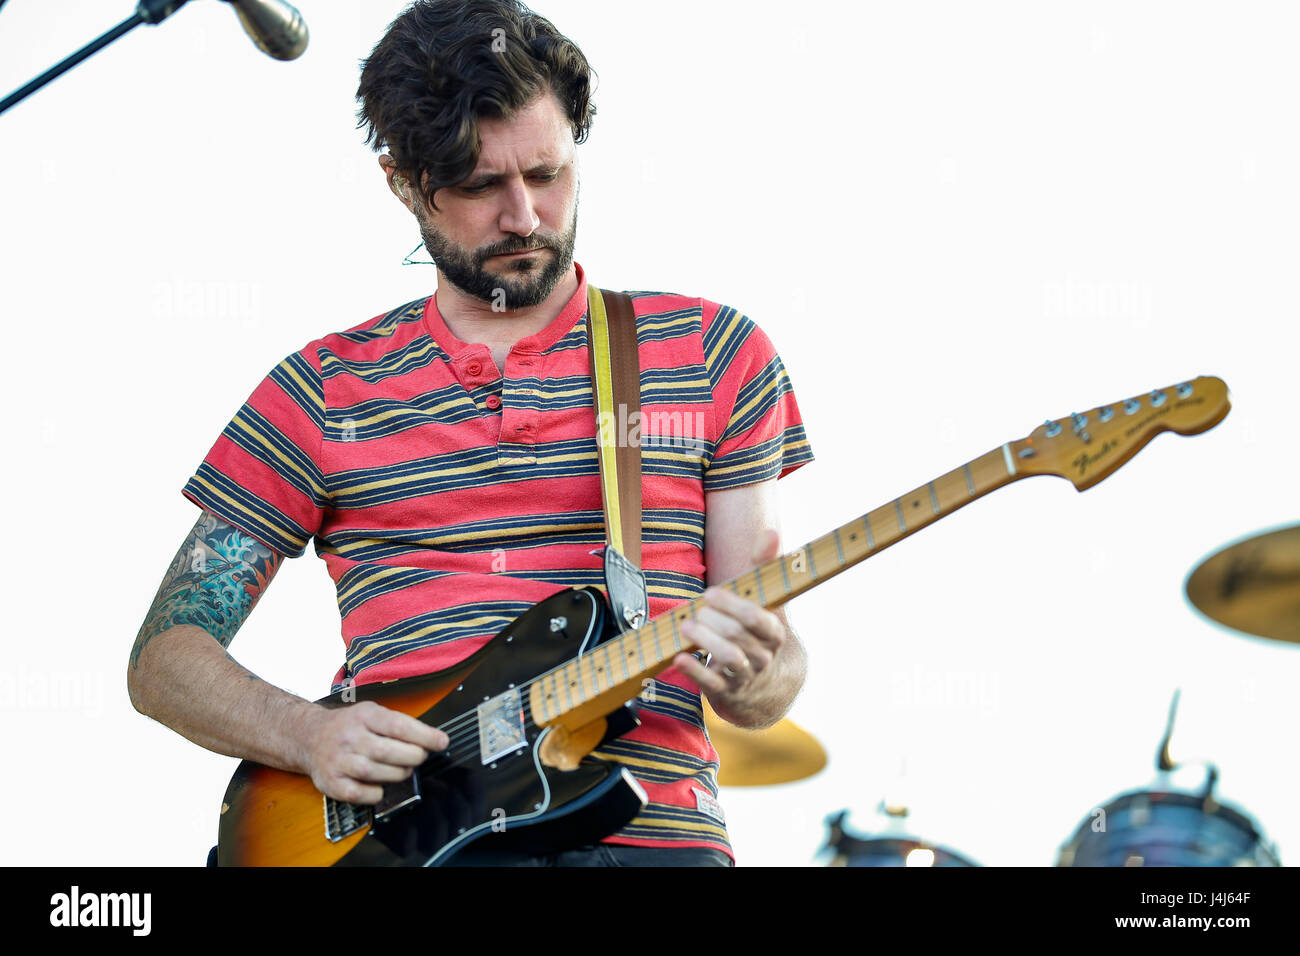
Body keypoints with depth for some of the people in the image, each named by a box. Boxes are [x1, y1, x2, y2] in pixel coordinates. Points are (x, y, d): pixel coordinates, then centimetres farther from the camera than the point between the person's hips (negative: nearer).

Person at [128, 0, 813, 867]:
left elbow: (770, 687, 14)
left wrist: (755, 681, -10)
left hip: (646, 831, 0)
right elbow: (164, 655, 14)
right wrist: (308, 735, -4)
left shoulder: (713, 351, 14)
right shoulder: (324, 390, 14)